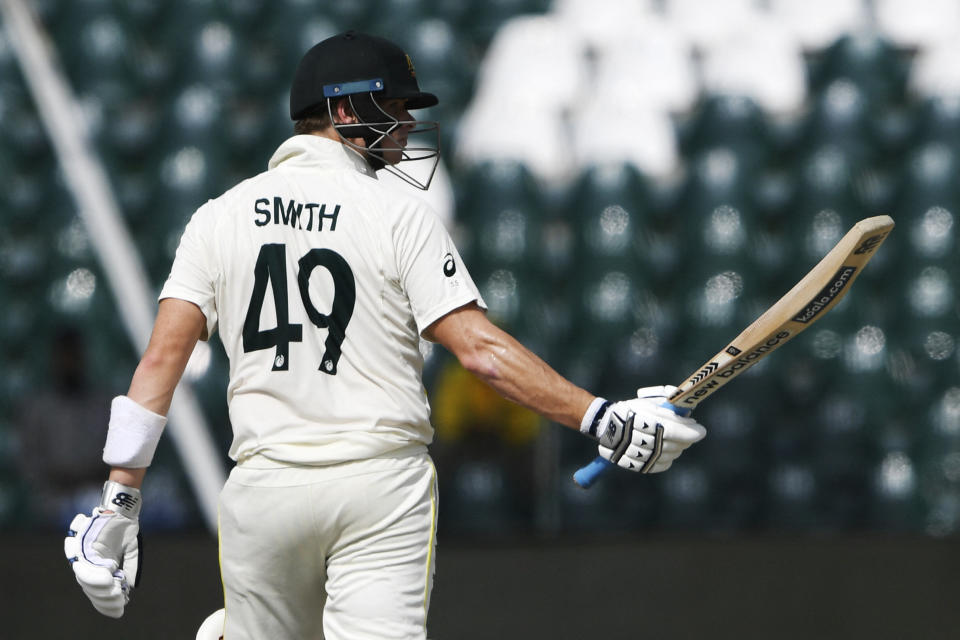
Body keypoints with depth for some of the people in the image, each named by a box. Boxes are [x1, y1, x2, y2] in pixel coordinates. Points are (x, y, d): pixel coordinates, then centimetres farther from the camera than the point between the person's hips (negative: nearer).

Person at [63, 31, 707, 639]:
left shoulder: (219, 217, 8)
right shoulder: (399, 214, -2)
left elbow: (163, 355, 0)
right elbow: (479, 347, -11)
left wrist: (118, 502, -1)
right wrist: (602, 417, -9)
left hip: (264, 484, 3)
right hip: (384, 483, -3)